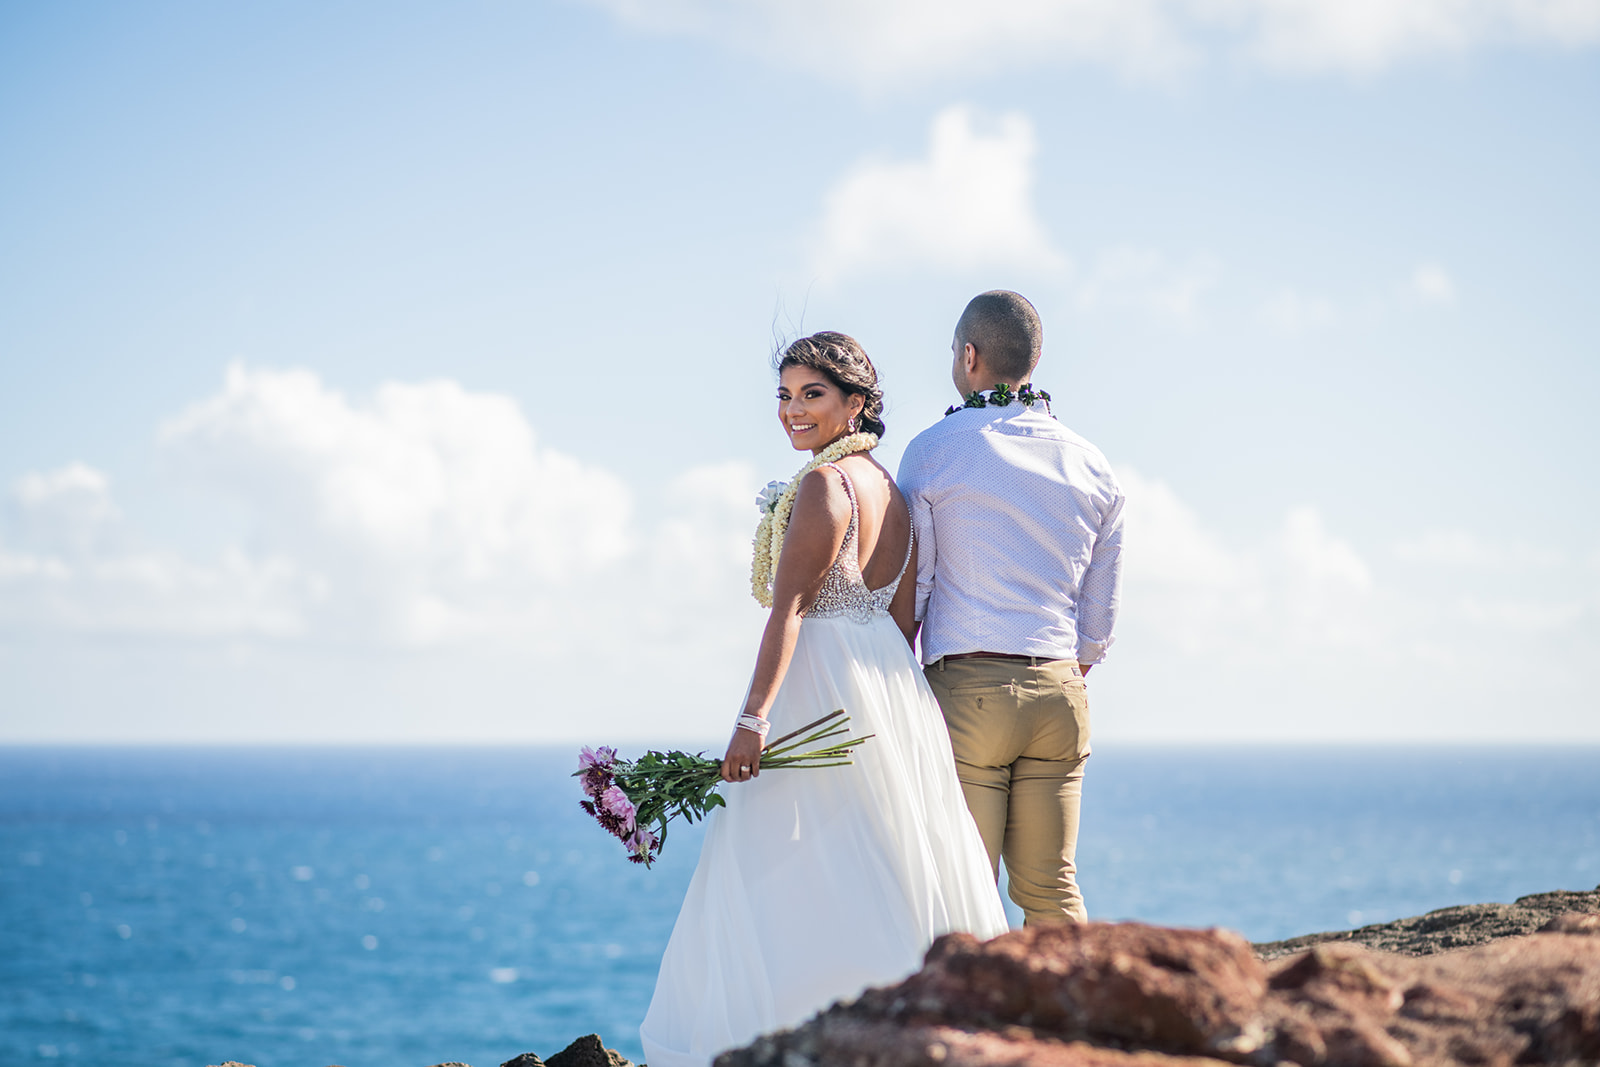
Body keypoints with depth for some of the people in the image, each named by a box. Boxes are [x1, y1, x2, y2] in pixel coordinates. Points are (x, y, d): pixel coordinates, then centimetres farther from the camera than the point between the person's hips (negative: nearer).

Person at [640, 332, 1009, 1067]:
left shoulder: (825, 483, -12)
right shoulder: (894, 491, 15)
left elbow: (789, 607, -18)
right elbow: (904, 619, 15)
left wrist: (753, 715, -21)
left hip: (821, 686, -9)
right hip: (893, 688, 9)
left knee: (791, 879, -7)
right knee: (889, 870, 11)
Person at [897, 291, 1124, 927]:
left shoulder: (932, 451, -2)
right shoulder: (1091, 465, 10)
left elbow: (908, 588, 0)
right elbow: (1102, 610, 13)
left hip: (966, 688, -4)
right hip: (1060, 695, 4)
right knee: (1052, 889, 7)